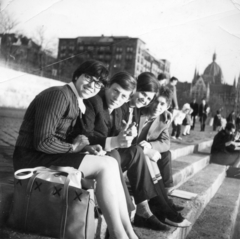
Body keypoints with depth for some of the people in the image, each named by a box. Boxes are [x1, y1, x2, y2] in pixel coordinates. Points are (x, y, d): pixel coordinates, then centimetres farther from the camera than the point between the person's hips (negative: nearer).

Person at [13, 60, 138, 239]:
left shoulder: (77, 102, 14)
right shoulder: (59, 95, -16)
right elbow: (43, 142, -23)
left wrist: (87, 147, -4)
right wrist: (74, 147, -9)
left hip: (47, 155, 9)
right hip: (33, 158, -9)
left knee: (110, 164, -4)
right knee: (106, 166, -17)